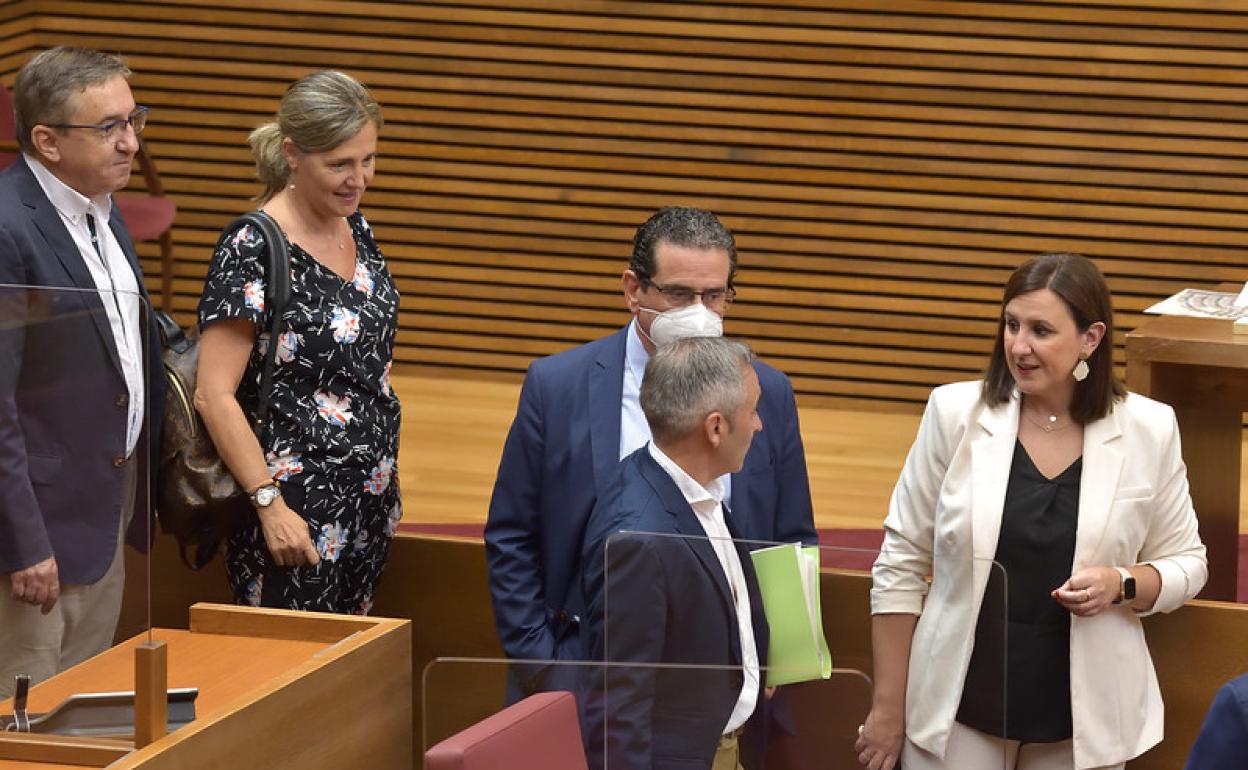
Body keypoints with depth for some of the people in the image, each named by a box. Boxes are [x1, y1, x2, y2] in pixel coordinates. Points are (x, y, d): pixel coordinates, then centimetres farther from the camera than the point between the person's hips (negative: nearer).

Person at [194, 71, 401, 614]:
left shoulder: (355, 228, 7)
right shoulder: (252, 251, -17)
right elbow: (214, 396, -18)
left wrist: (385, 482, 17)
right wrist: (269, 504, -21)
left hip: (368, 501, 7)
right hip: (296, 508, -7)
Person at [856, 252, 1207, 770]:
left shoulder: (1149, 431, -4)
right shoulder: (955, 414, -6)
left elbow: (1185, 563, 7)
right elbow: (900, 563, -1)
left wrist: (1122, 586, -15)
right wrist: (888, 708, -1)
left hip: (1084, 723, 1)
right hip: (959, 710, 0)